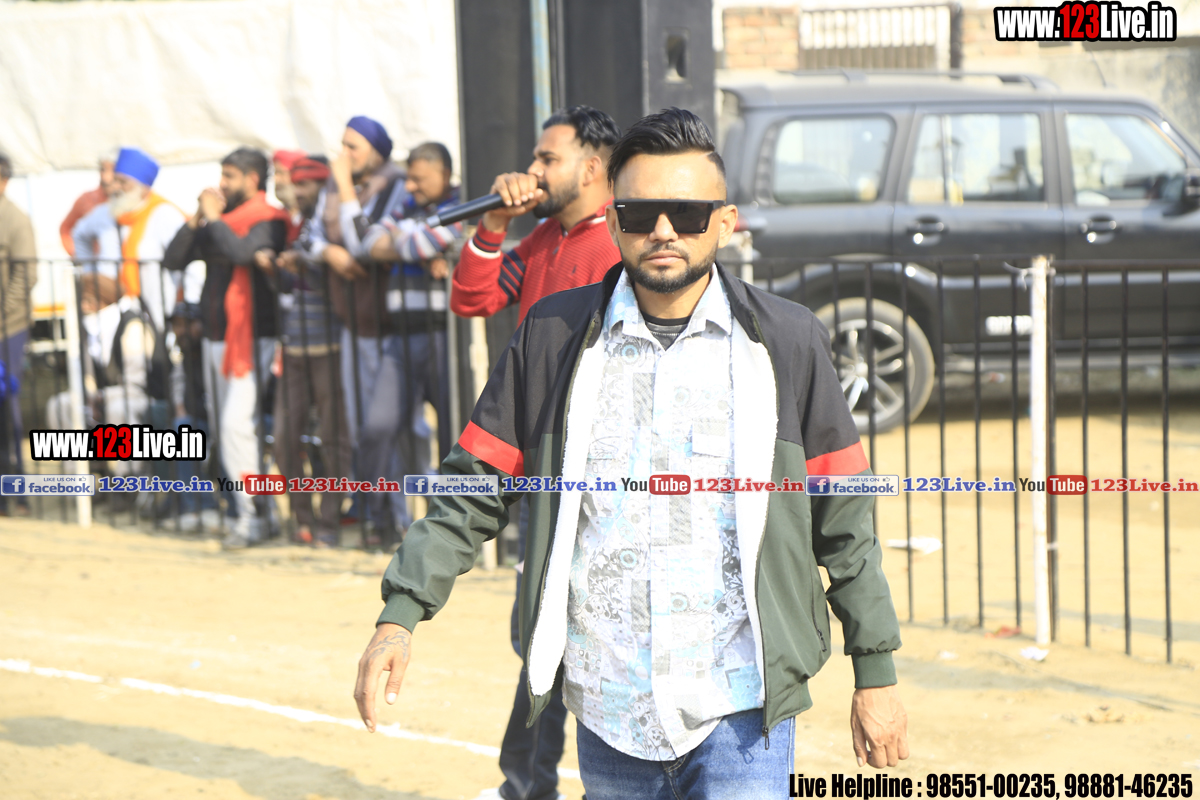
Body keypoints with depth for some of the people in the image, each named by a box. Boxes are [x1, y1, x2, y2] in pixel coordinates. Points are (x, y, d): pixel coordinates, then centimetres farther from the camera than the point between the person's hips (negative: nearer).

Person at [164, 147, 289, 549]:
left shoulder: (267, 220, -8)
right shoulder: (217, 220, 14)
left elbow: (243, 252, -27)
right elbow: (173, 260, 11)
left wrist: (215, 218, -13)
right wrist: (196, 220, 1)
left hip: (250, 339, -8)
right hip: (214, 336, 8)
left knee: (237, 424, -16)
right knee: (222, 428, 9)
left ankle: (253, 516, -11)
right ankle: (241, 510, 15)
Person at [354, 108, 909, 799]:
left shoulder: (787, 342, 3)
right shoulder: (555, 337, 5)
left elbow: (845, 524, 6)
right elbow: (473, 493, 7)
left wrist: (876, 672, 6)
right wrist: (400, 616, -4)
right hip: (608, 713, 2)